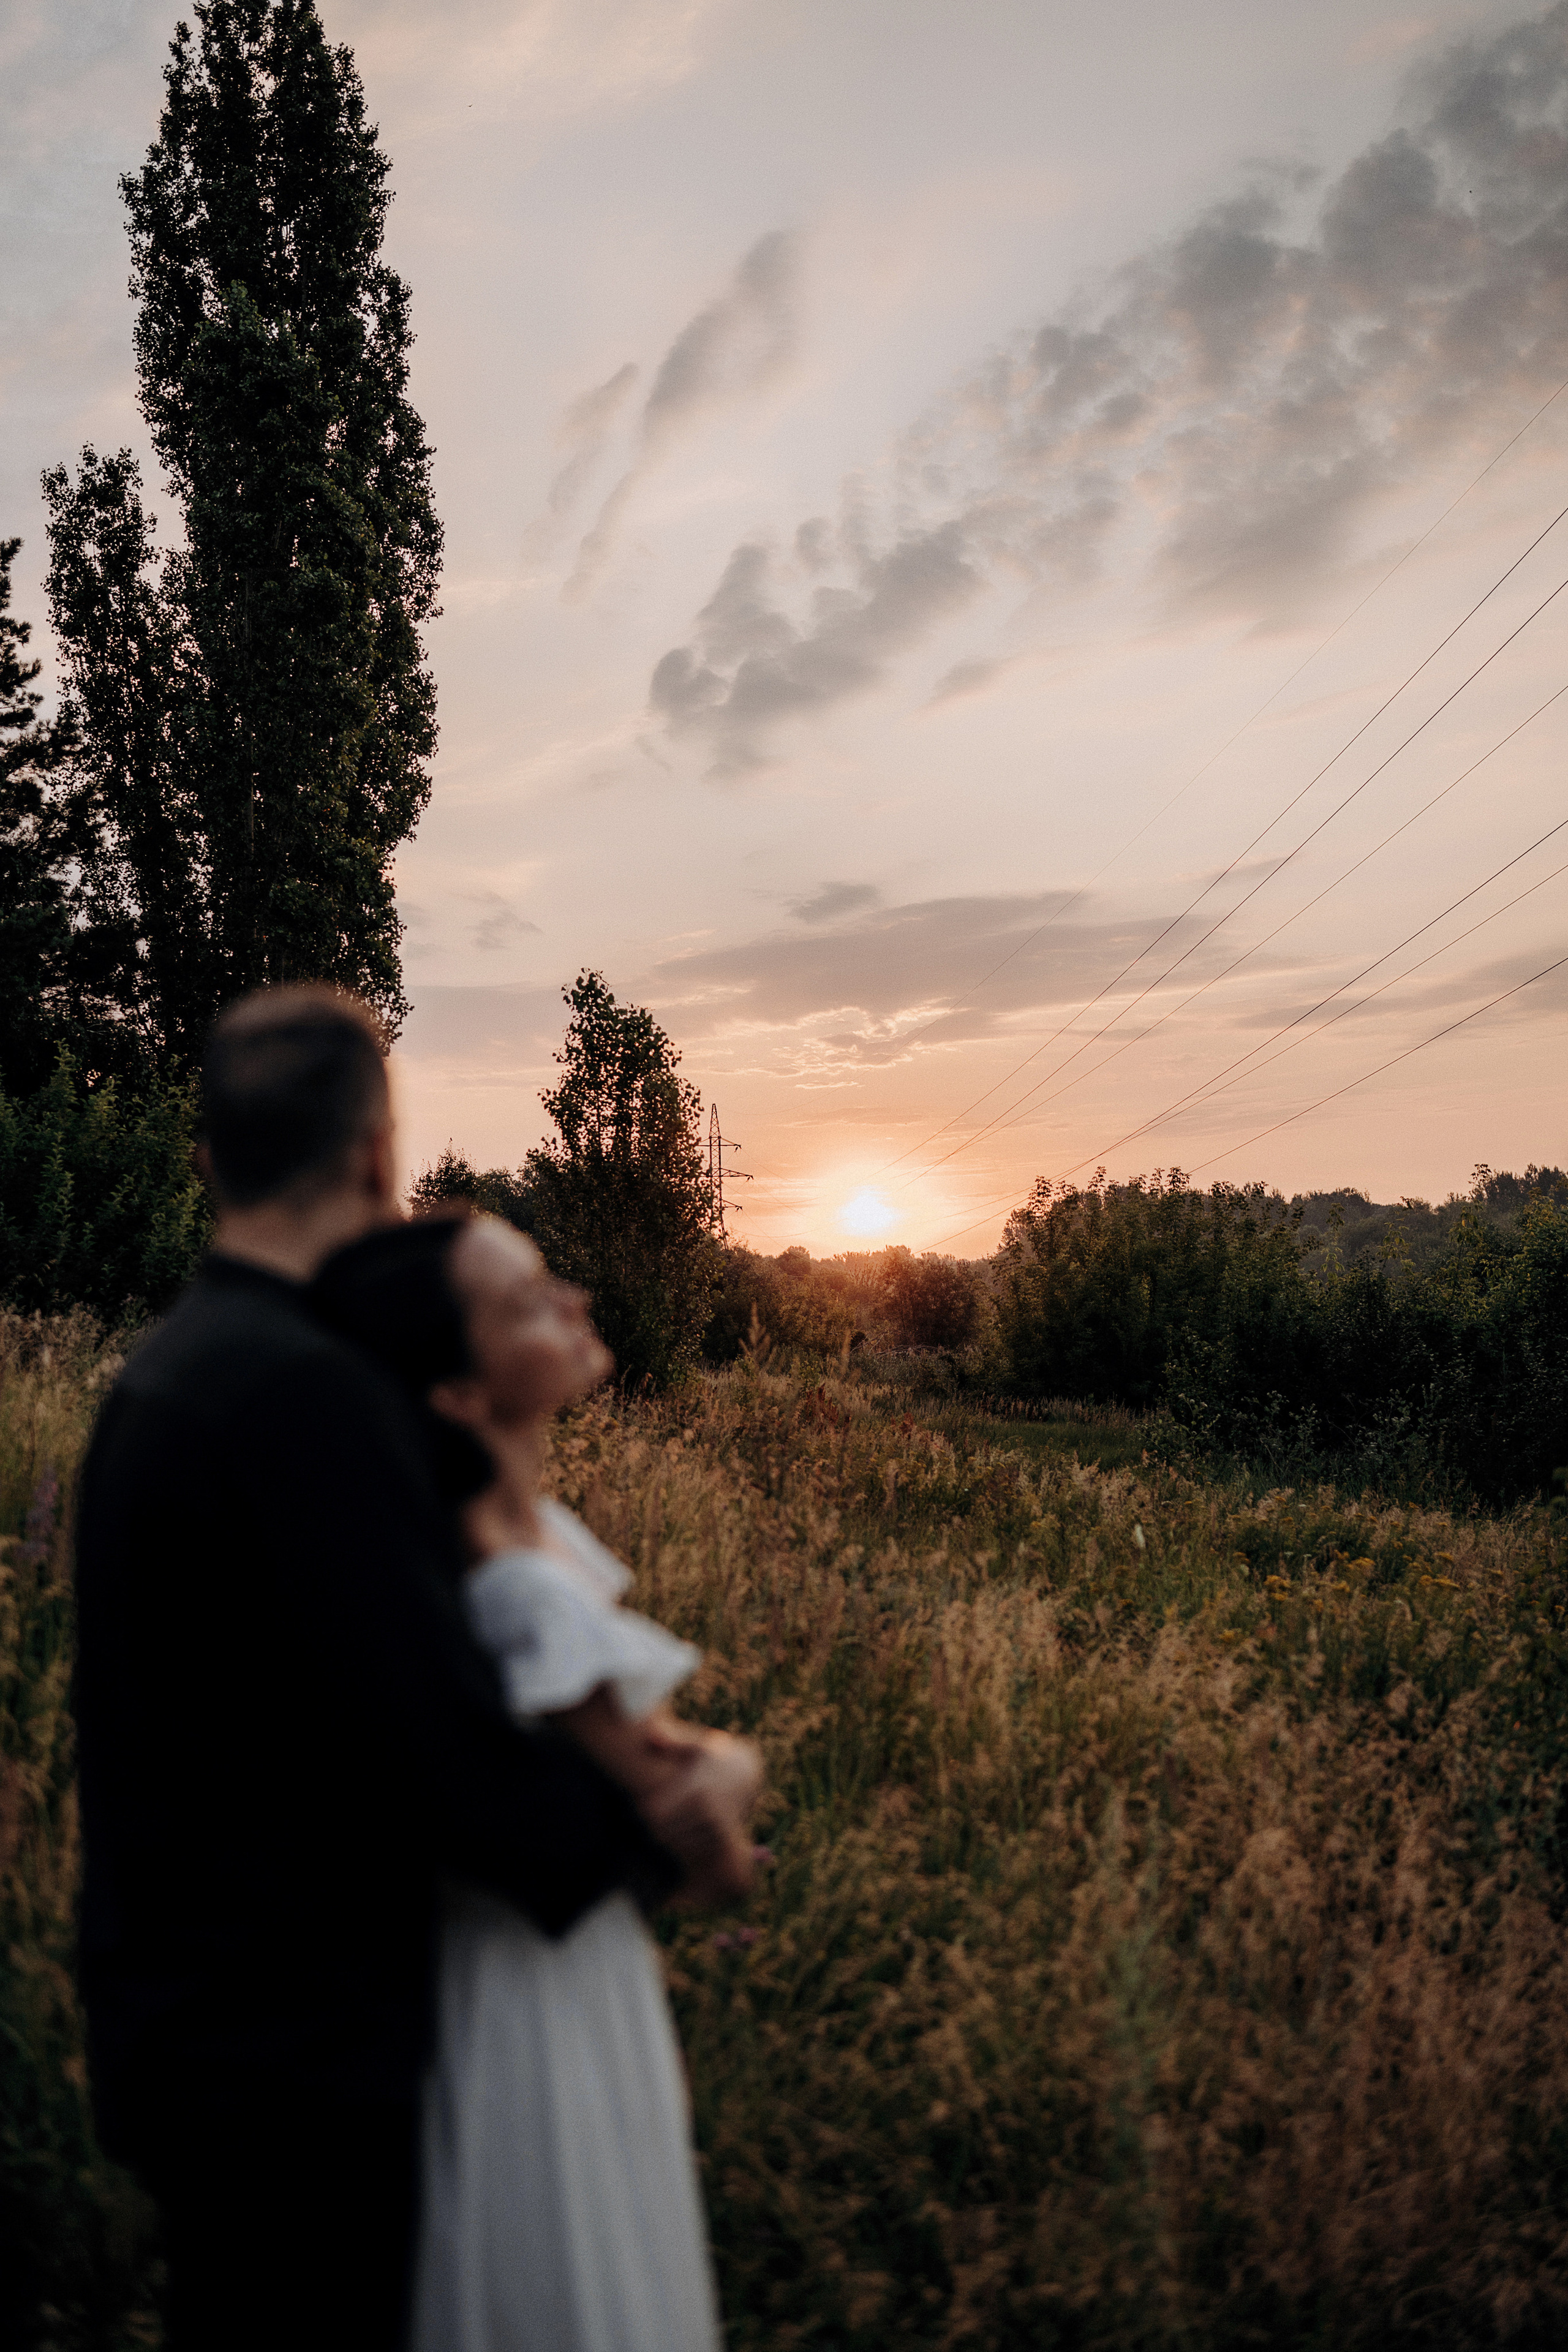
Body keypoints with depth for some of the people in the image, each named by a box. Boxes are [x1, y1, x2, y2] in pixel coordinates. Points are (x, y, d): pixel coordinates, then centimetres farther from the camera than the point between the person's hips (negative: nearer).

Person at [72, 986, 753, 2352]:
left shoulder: (164, 1370, 3)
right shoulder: (308, 1389, -27)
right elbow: (439, 1740, -27)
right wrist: (644, 1833, -9)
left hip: (185, 2017, 9)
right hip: (289, 2047, -9)